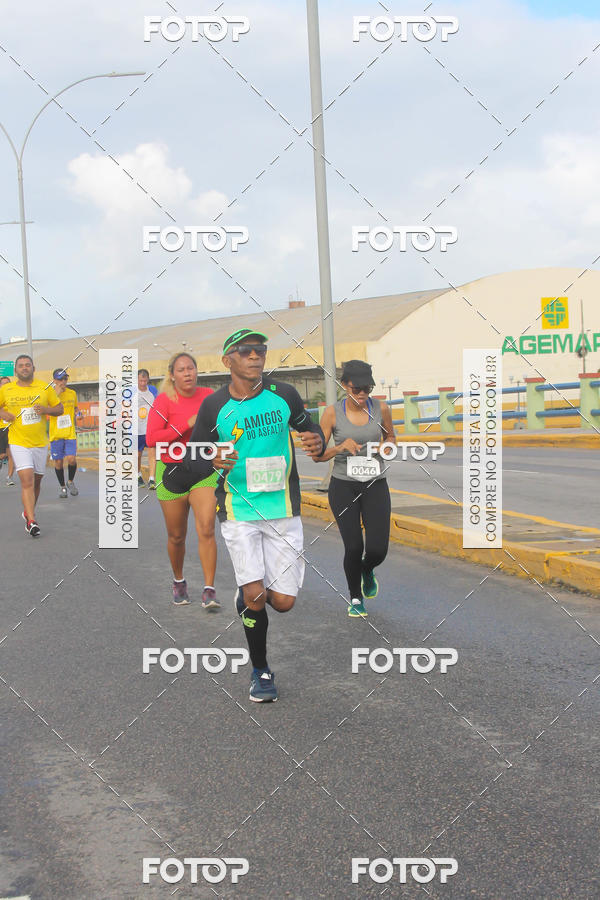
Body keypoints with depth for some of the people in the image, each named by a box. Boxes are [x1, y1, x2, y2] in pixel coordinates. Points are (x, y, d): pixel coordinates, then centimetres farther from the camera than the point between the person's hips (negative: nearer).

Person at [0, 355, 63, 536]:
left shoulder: (45, 388, 2)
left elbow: (59, 409, 8)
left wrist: (46, 409, -13)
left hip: (40, 443, 3)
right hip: (18, 443, -2)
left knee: (36, 481, 13)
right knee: (27, 480, -16)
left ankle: (28, 512, 37)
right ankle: (31, 521, -18)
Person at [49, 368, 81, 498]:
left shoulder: (72, 393, 8)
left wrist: (77, 413, 3)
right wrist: (56, 394, -24)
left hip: (70, 433, 2)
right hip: (56, 434, -1)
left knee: (71, 459, -12)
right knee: (58, 462, 3)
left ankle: (70, 481, 14)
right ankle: (62, 487, 22)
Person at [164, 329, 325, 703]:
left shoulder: (283, 395, -1)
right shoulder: (215, 406, -3)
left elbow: (308, 426, 17)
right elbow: (186, 468, 2)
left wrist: (317, 442, -7)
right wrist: (213, 462, -20)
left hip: (283, 509, 2)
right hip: (239, 511, -1)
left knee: (283, 602, -3)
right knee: (255, 597, -12)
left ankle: (247, 593, 34)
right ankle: (261, 671, 13)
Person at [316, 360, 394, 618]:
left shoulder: (380, 408, -2)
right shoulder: (333, 413, -7)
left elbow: (390, 435, 18)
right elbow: (317, 454, -2)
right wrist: (341, 447, -20)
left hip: (375, 485, 2)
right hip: (343, 486, -1)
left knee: (377, 550, -8)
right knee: (353, 547, -7)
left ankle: (367, 570, 31)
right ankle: (355, 598, 19)